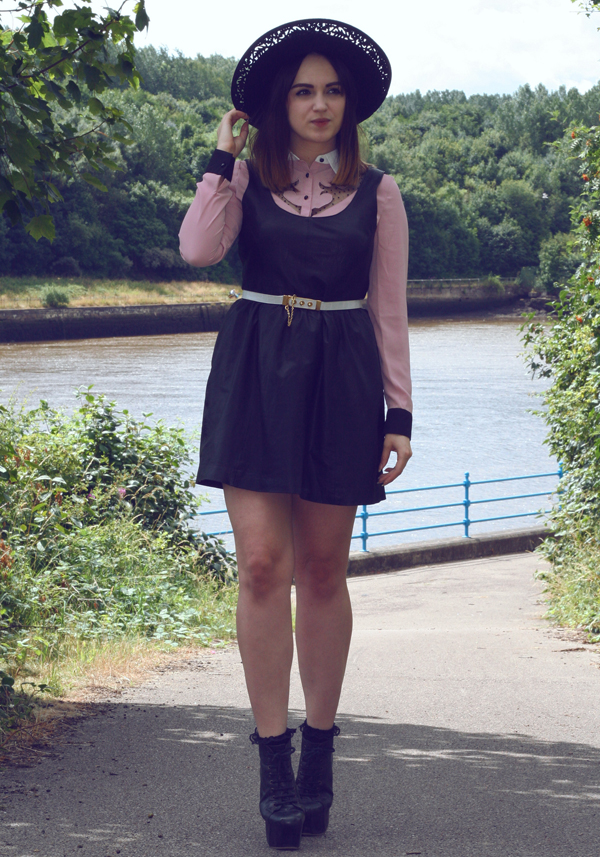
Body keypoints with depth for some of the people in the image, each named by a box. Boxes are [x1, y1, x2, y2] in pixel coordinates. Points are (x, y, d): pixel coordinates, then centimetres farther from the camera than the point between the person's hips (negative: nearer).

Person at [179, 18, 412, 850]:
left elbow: (389, 309, 7)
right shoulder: (246, 179, 7)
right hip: (255, 369, 0)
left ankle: (320, 750, 19)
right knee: (262, 563, -8)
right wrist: (223, 157, -4)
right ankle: (274, 763, -3)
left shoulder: (377, 191, 7)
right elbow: (198, 249, -12)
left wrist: (400, 413, 2)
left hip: (340, 377, 0)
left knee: (323, 569, 6)